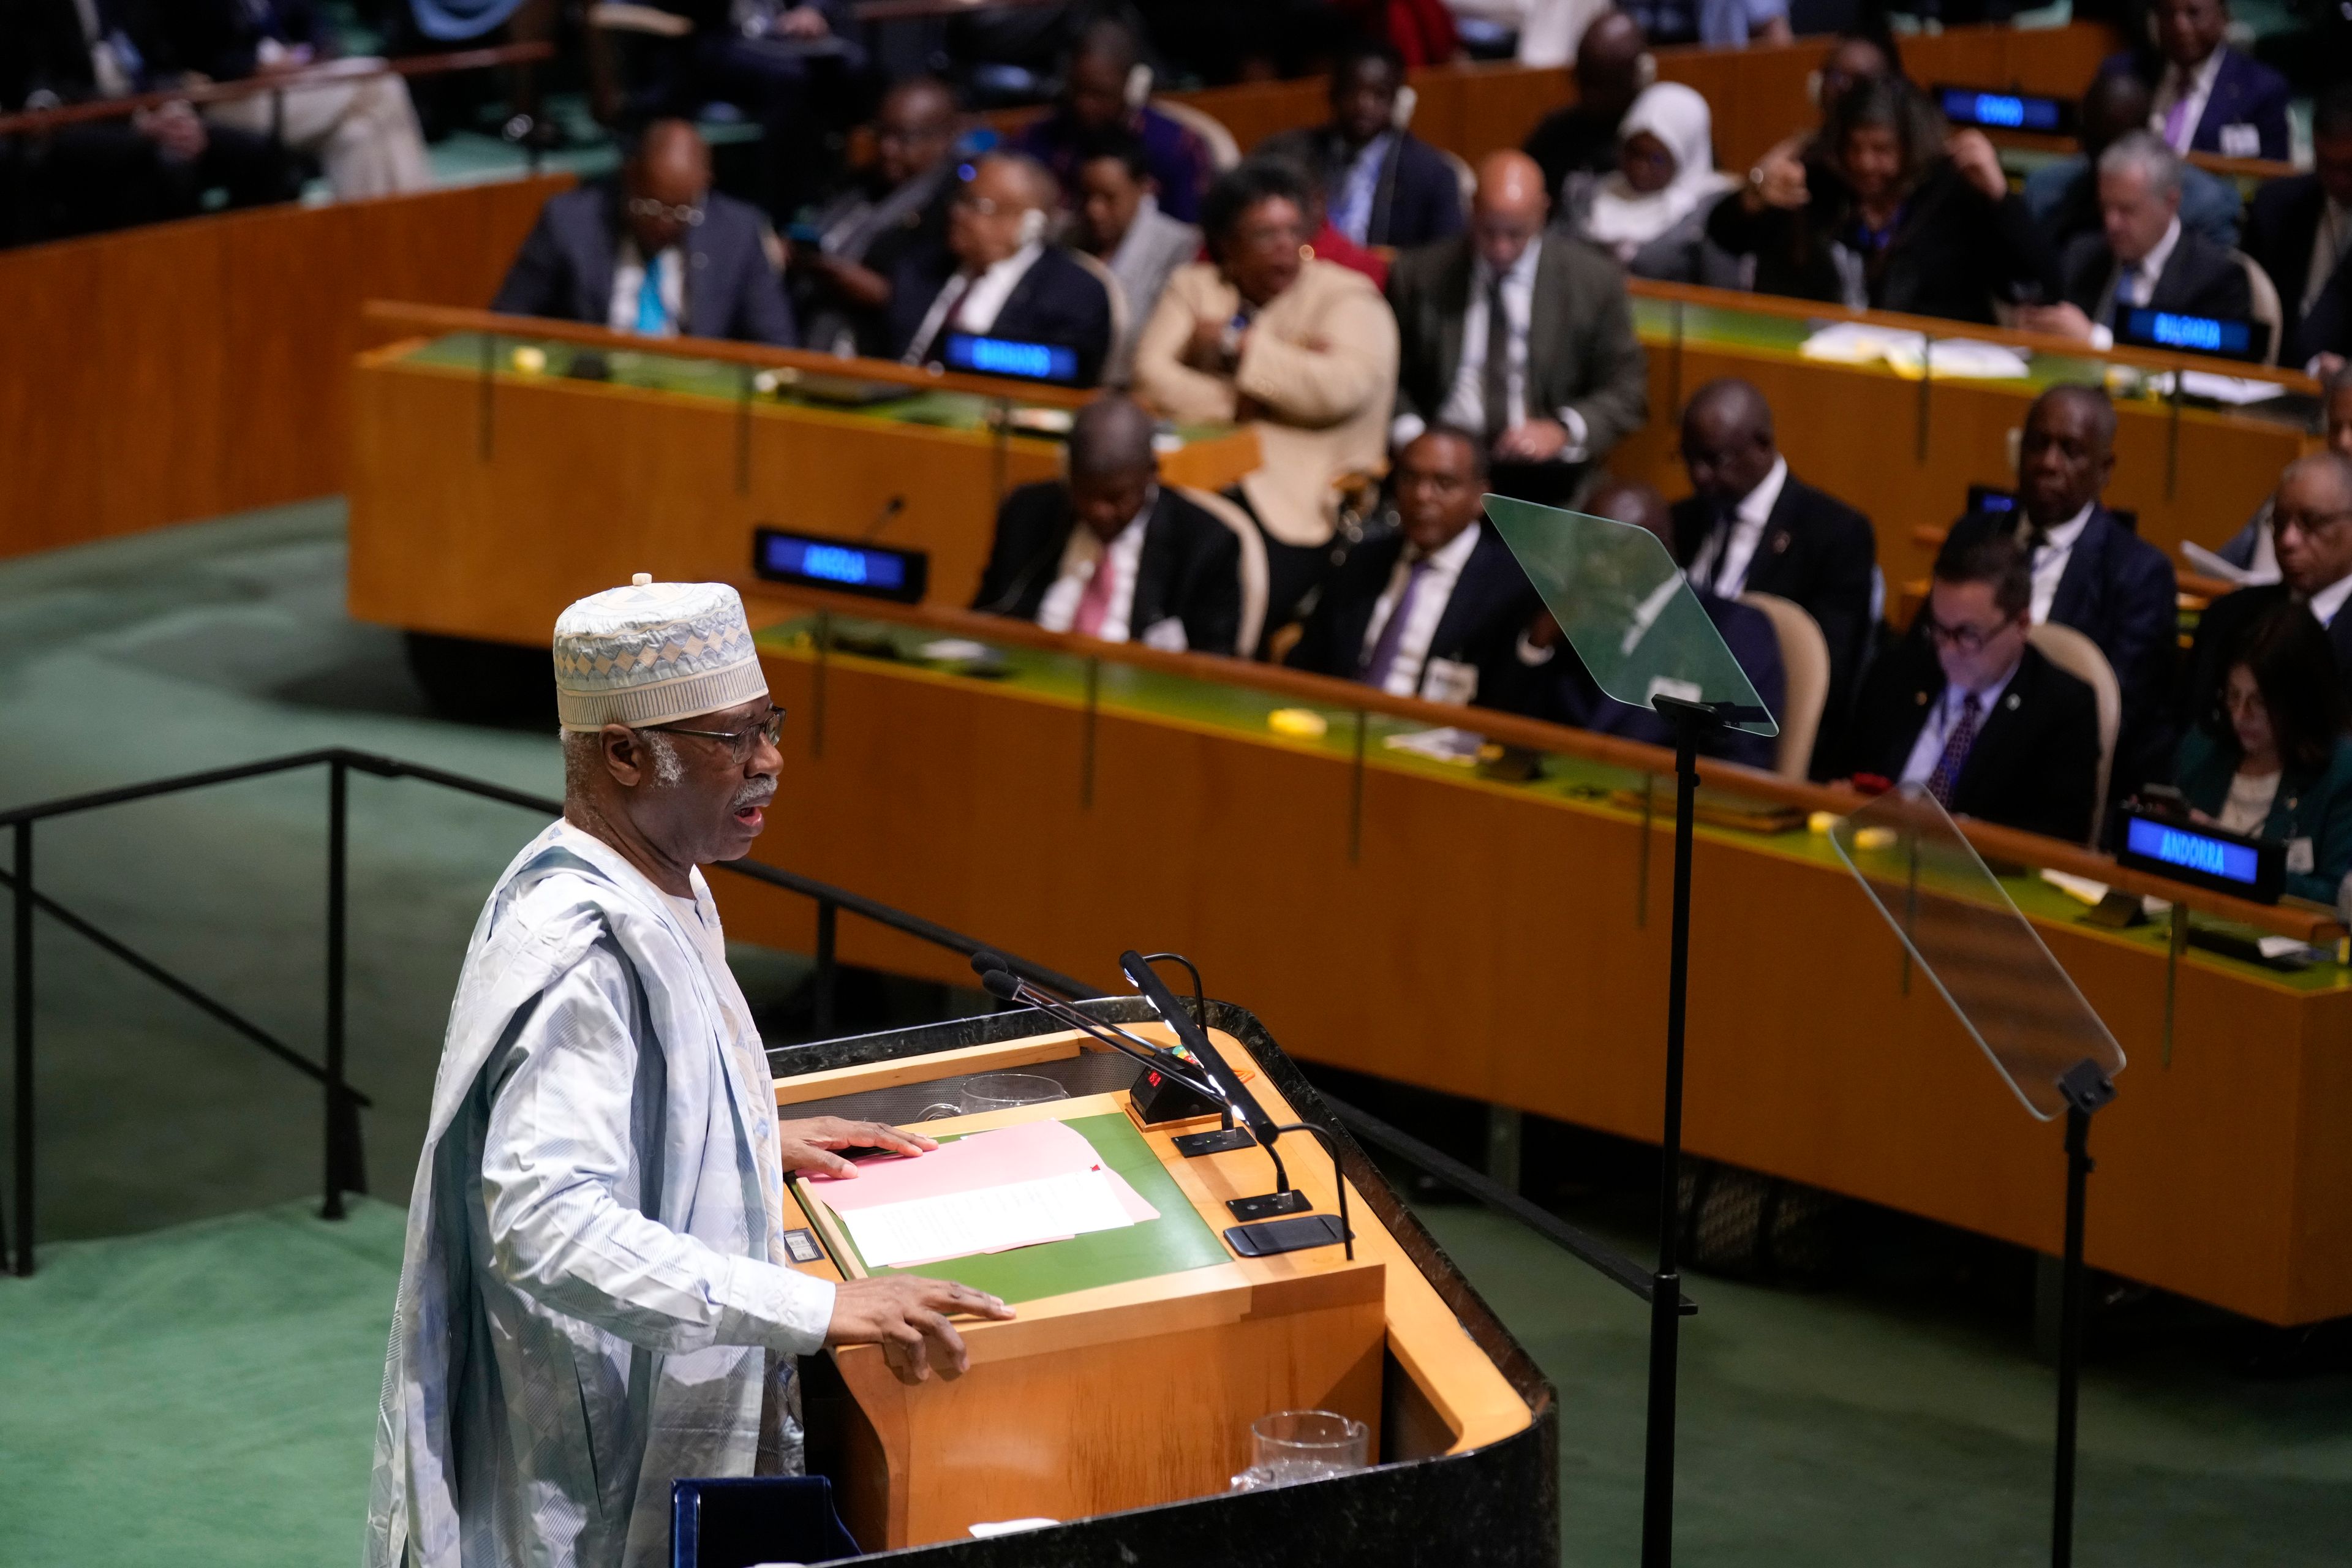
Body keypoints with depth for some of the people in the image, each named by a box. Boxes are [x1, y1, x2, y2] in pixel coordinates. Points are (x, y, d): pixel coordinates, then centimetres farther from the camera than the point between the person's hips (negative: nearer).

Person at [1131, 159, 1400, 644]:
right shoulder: (1194, 286, 16)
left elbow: (1342, 386, -14)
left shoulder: (1347, 298, 5)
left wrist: (1235, 346, -6)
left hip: (1297, 498, -3)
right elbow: (1151, 376, 2)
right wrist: (1235, 405, -12)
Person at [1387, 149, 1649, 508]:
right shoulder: (1419, 275, 8)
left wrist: (1564, 430, -11)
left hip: (1542, 469, -1)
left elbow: (1627, 390, 7)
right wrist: (1408, 433, -8)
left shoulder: (1595, 279, 5)